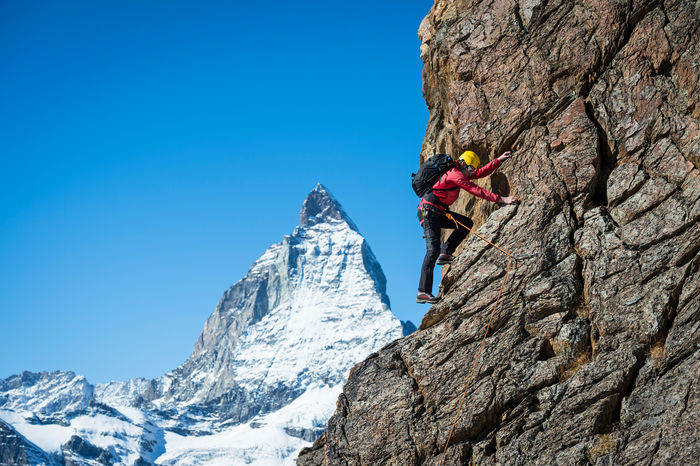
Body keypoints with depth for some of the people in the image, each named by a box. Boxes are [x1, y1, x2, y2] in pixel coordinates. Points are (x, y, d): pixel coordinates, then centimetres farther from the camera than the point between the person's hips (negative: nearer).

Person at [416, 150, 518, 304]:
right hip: (428, 211, -10)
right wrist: (501, 199, -18)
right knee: (433, 250, -17)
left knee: (467, 223, 10)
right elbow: (477, 191, -18)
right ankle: (423, 292, -21)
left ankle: (445, 253, 4)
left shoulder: (458, 172, 16)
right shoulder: (455, 175, -14)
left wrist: (499, 160, 15)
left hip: (438, 212, 10)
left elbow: (481, 172, 22)